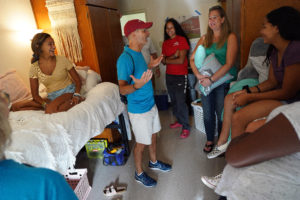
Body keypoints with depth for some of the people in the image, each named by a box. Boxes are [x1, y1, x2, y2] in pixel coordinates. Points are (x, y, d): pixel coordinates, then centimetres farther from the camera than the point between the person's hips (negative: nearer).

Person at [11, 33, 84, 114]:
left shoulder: (62, 59, -5)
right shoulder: (34, 68, 0)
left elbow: (78, 80, -1)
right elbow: (35, 94, 1)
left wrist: (76, 95, -21)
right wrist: (45, 104, -19)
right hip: (51, 97, 4)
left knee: (50, 110, -35)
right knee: (15, 106, -8)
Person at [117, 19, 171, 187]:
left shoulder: (138, 53, 5)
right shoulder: (125, 58, -25)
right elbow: (122, 89, -27)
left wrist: (150, 66, 12)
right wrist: (137, 85, -45)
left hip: (151, 104, 9)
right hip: (139, 110, -9)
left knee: (153, 136, 23)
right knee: (142, 143, 9)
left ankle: (154, 162, 47)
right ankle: (139, 173, 33)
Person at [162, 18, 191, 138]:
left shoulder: (182, 40, -5)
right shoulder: (165, 43, 11)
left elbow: (181, 60, -13)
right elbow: (163, 61, 3)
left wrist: (167, 60, -4)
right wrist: (173, 56, -13)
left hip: (181, 76, -6)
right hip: (169, 75, 6)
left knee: (181, 101, -7)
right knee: (173, 100, 13)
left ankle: (186, 127, 5)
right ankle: (179, 121, 30)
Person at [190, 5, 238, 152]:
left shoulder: (231, 37, -5)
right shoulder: (205, 38, 8)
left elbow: (229, 64, -16)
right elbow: (192, 59, 3)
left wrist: (212, 79, -22)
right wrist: (198, 75, -13)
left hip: (224, 81, -4)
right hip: (206, 81, 4)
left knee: (222, 115, 7)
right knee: (207, 114, 13)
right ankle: (209, 140, 35)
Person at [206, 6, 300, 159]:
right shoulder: (274, 51, 6)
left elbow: (288, 92, -22)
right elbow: (272, 81, 8)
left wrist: (250, 97, -18)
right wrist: (247, 91, -5)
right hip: (279, 92, 10)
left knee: (238, 117, -25)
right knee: (230, 98, 5)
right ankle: (222, 143, 9)